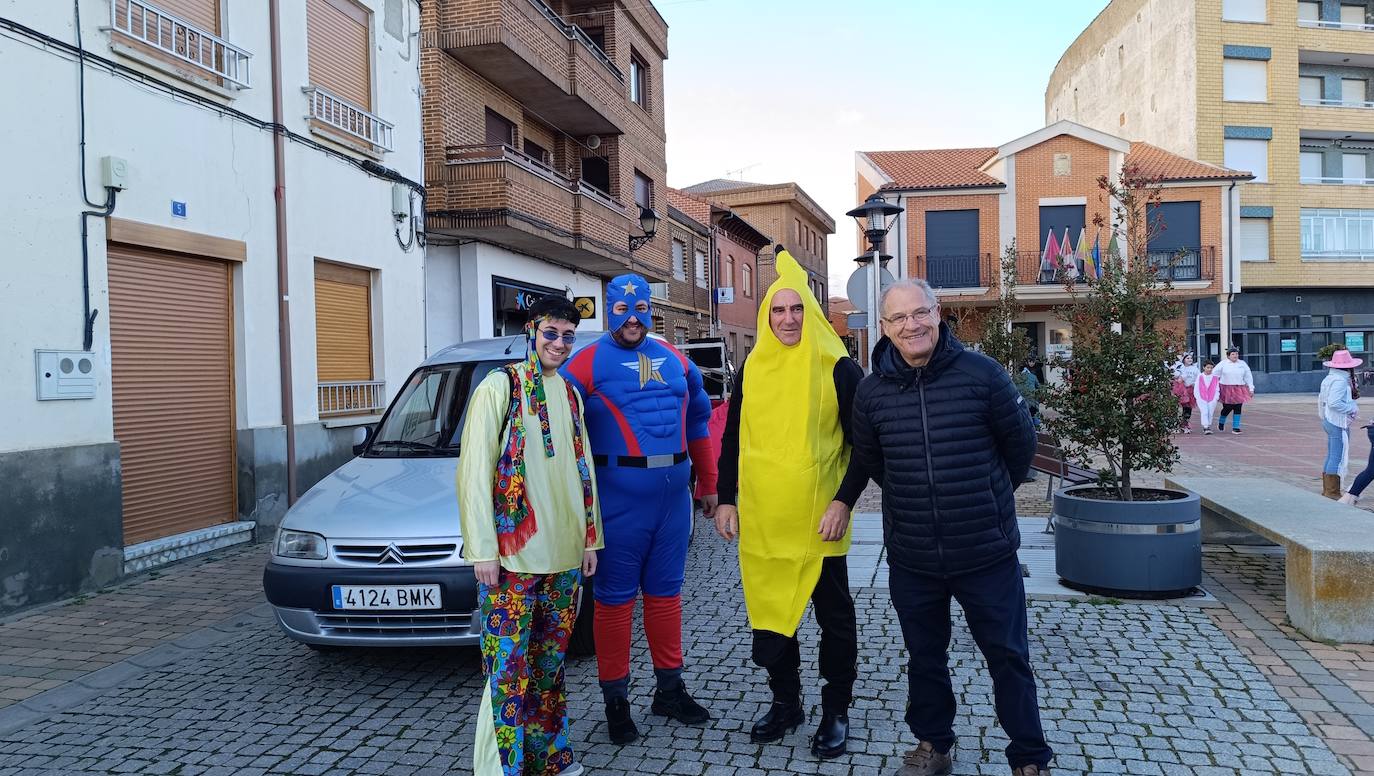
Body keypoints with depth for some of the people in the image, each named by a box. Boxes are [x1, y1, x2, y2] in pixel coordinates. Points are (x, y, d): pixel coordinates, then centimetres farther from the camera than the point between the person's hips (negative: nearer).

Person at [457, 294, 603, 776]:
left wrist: (590, 537, 15)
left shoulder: (568, 394, 14)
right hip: (513, 555, -6)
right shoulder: (500, 386, -5)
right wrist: (482, 549, -14)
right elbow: (474, 471, -9)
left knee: (549, 662, 14)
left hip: (564, 555, 6)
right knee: (508, 668, -4)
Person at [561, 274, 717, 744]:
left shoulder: (675, 360, 12)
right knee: (616, 598, 3)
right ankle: (615, 699, 18)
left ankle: (670, 688, 29)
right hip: (619, 498, -5)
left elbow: (698, 419, 20)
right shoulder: (589, 363, -4)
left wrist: (707, 484, 18)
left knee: (665, 593, 15)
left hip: (673, 494, 5)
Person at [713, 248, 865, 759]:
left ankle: (836, 712, 25)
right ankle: (785, 702, 31)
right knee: (770, 612, 14)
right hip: (761, 519, 4)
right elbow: (732, 440, 12)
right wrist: (726, 500, 7)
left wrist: (844, 502, -14)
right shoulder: (751, 369, 5)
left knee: (834, 617, 9)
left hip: (817, 520, -4)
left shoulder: (838, 369, -7)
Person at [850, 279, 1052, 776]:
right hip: (911, 558, 3)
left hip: (987, 551, -2)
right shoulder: (872, 391, -3)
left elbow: (1020, 444, 3)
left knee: (1008, 657, 10)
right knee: (925, 657, 18)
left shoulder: (981, 373, -10)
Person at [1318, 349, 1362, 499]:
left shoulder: (1328, 379, 12)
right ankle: (1332, 491, -2)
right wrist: (1353, 408, -13)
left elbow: (1322, 400, 16)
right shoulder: (1340, 380, -18)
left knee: (1331, 456, 15)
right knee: (1338, 458, -5)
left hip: (1329, 421, 10)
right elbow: (1334, 403, -25)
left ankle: (1327, 489, 22)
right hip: (1339, 424, -10)